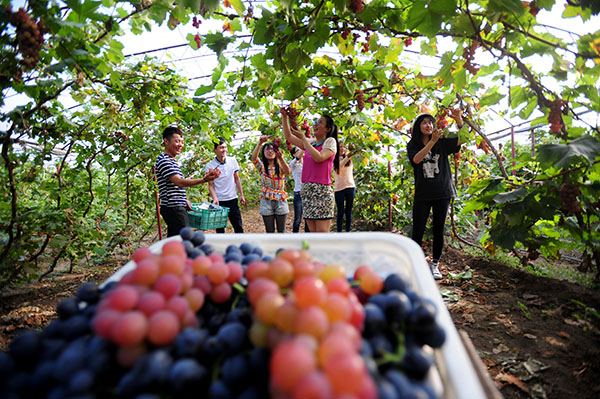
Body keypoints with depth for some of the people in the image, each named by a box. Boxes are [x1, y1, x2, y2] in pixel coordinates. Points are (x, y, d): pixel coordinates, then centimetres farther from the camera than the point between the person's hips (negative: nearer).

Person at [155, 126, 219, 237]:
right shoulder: (163, 160, -13)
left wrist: (184, 200, 16)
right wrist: (203, 180, -34)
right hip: (173, 208, -10)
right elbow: (179, 182, -24)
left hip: (179, 207, 10)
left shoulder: (172, 161, 19)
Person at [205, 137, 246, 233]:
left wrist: (241, 195, 7)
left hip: (232, 199, 2)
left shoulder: (232, 161, 2)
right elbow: (211, 185, -4)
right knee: (220, 229, 7)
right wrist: (215, 199, -19)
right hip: (219, 201, -2)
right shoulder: (210, 166, -6)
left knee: (239, 227, 4)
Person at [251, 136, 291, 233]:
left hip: (280, 200, 0)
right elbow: (254, 158, -16)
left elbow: (287, 171, -19)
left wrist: (280, 158, -37)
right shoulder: (261, 166, 6)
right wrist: (260, 143, -31)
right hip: (266, 200, 0)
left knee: (281, 231, 5)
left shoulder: (280, 165, 4)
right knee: (269, 231, 6)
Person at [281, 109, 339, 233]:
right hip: (306, 190, 7)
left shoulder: (330, 141, 1)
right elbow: (289, 137, 24)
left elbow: (319, 157, -16)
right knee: (313, 232, 6)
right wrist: (284, 117, 16)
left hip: (321, 191, -6)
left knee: (322, 233, -10)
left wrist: (303, 138, -10)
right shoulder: (310, 143, 19)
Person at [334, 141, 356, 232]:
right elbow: (338, 167, -19)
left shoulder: (350, 158, 9)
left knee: (348, 211, 6)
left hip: (350, 187, 2)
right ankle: (339, 232, 7)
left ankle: (348, 231, 13)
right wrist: (347, 157, -32)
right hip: (339, 188, -2)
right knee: (341, 212, 1)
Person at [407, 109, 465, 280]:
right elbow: (416, 159, -18)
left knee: (438, 231, 6)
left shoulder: (442, 143, 7)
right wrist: (433, 141, -29)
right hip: (422, 195, -1)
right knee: (417, 232, -3)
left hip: (442, 193, 2)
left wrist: (458, 119, -18)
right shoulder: (412, 145, 2)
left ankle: (435, 264, 18)